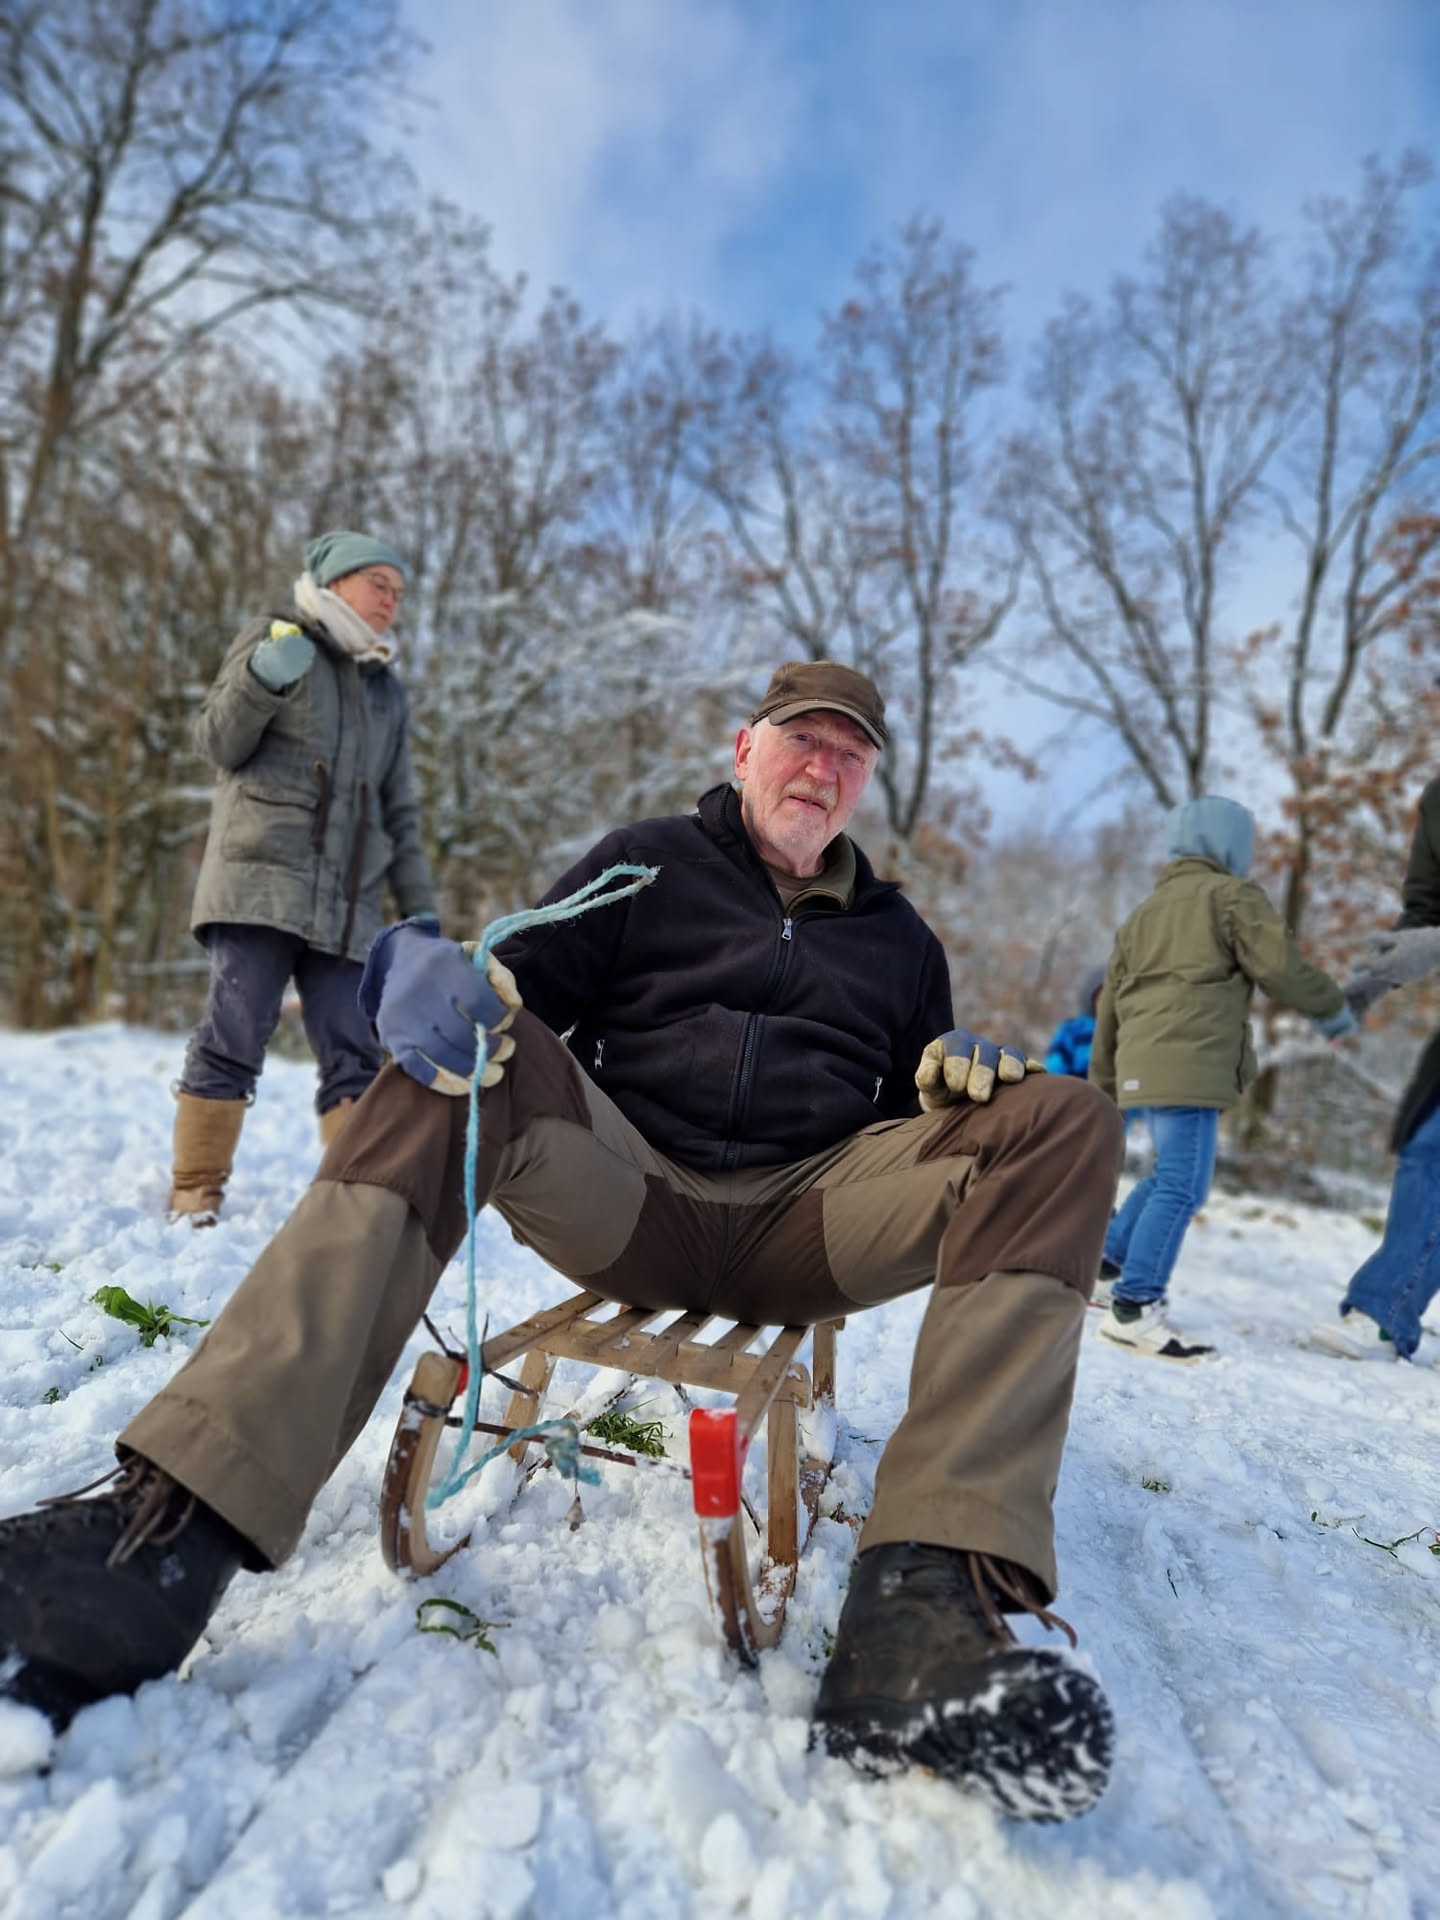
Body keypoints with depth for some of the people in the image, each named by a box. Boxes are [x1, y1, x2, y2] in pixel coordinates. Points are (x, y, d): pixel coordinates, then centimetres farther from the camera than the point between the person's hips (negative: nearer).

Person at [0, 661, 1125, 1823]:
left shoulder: (900, 936, 22)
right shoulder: (648, 865, 15)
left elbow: (917, 1108, 20)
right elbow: (521, 987, 5)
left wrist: (953, 1074, -4)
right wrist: (436, 976, -20)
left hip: (807, 1225, 2)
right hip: (627, 1197, -1)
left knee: (1064, 1122, -20)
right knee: (479, 1046, -27)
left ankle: (929, 1604, -40)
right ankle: (176, 1525, -38)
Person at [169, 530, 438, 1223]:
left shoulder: (388, 692, 23)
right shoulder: (272, 638, 10)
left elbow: (400, 812, 22)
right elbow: (220, 744, 2)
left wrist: (420, 908, 14)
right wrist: (260, 680, -17)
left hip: (347, 903, 5)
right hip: (261, 880, -4)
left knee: (355, 1053, -3)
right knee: (233, 1035, -8)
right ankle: (193, 1197, 0)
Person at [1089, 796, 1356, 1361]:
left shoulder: (1144, 912, 24)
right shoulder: (1232, 895, 3)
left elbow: (1110, 1002, 24)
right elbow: (1280, 965, -6)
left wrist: (1104, 1081, 29)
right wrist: (1331, 1007, 12)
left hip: (1144, 1067, 8)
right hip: (1189, 1065, -8)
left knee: (1170, 1176, 22)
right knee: (1183, 1187, -9)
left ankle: (1108, 1265, 25)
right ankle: (1132, 1309, -12)